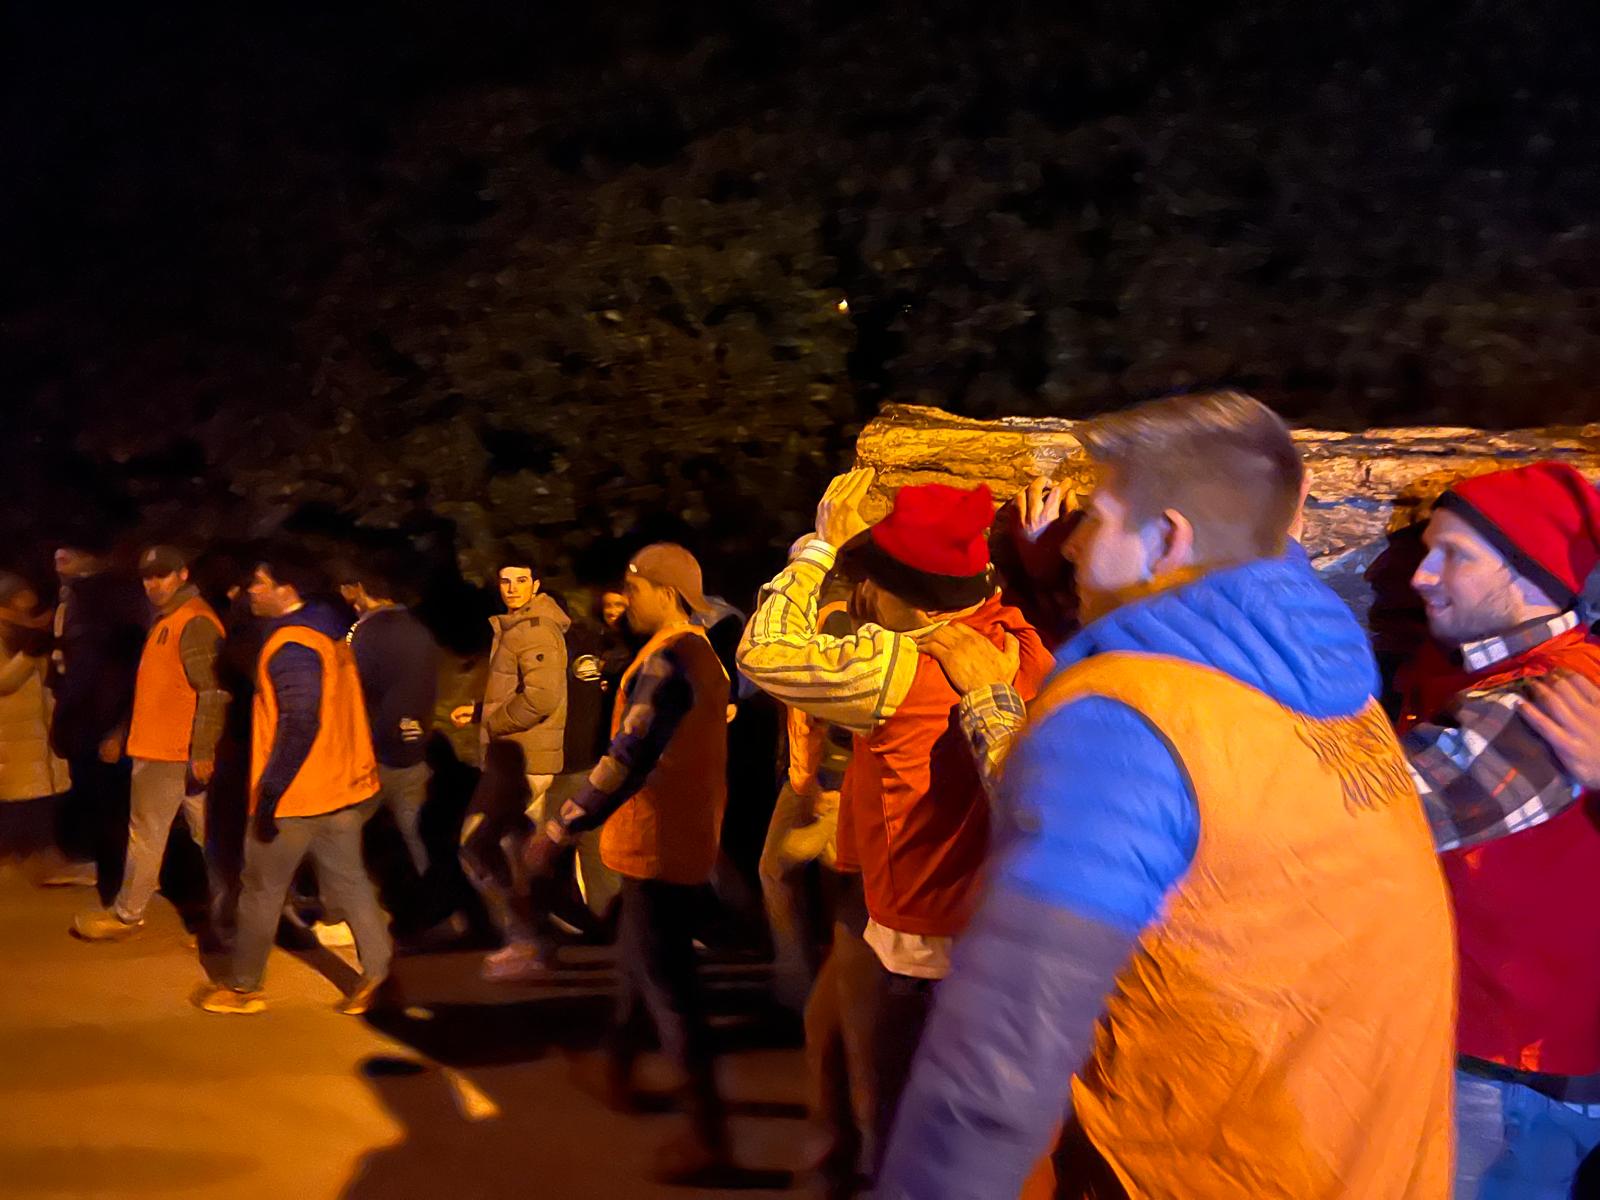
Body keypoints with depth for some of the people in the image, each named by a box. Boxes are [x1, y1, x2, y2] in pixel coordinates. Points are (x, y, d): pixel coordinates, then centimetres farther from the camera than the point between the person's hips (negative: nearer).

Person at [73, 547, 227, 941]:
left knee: (146, 834, 2)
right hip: (163, 746, 10)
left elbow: (214, 692, -22)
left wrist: (203, 750, -25)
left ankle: (126, 915, 13)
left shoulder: (194, 623, -17)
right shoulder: (167, 620, 16)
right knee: (208, 833, 11)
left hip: (170, 753, -10)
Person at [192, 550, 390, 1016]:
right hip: (344, 786, 9)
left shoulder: (291, 646, -19)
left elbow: (299, 727, -25)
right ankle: (376, 974, 11)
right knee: (348, 881, 12)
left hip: (295, 794, -8)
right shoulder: (329, 635, 10)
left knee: (261, 889, 7)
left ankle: (242, 987, 19)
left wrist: (270, 793, -22)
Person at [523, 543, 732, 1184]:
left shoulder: (668, 659, -20)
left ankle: (708, 1133, -3)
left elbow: (629, 758, -26)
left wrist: (560, 828, -22)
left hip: (659, 844, -10)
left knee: (665, 980, -6)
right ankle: (618, 1072, 41)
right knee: (638, 958, 24)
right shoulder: (698, 653, 12)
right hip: (681, 836, 10)